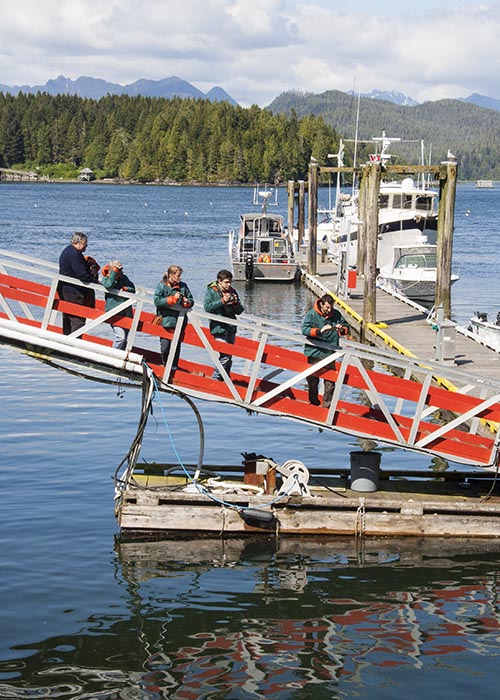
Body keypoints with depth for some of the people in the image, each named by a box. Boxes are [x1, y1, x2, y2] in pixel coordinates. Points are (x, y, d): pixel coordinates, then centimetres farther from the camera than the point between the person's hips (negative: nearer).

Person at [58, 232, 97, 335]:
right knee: (78, 321, -9)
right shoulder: (74, 255, -20)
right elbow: (83, 275, -23)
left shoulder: (67, 251, 14)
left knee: (67, 320, 16)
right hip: (74, 293, -11)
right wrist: (96, 281, -11)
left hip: (65, 290, 11)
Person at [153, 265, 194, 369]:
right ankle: (165, 365, 19)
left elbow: (191, 300, 17)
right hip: (166, 320, -3)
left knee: (176, 347, 6)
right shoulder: (161, 285, -1)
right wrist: (173, 299, -15)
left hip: (179, 322, 3)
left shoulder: (183, 286, 10)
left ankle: (174, 367, 18)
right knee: (165, 346, -4)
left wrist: (187, 302, -6)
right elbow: (157, 301, -12)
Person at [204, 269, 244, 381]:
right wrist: (222, 301, -21)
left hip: (231, 328, 6)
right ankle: (215, 378, -4)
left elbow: (239, 311, 12)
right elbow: (207, 307, -17)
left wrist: (235, 303, -9)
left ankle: (226, 379, 17)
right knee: (225, 355, -14)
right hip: (219, 328, -6)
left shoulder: (232, 291, 12)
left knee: (229, 356, 9)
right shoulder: (211, 291, -3)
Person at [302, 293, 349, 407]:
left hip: (330, 354, 2)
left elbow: (346, 327, 13)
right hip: (314, 353, -1)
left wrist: (342, 329, -11)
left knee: (330, 383, 1)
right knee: (313, 381, 11)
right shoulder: (311, 314, -7)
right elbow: (305, 330, -16)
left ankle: (327, 405, 11)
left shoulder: (336, 314, 3)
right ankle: (314, 403, 26)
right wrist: (319, 331, -29)